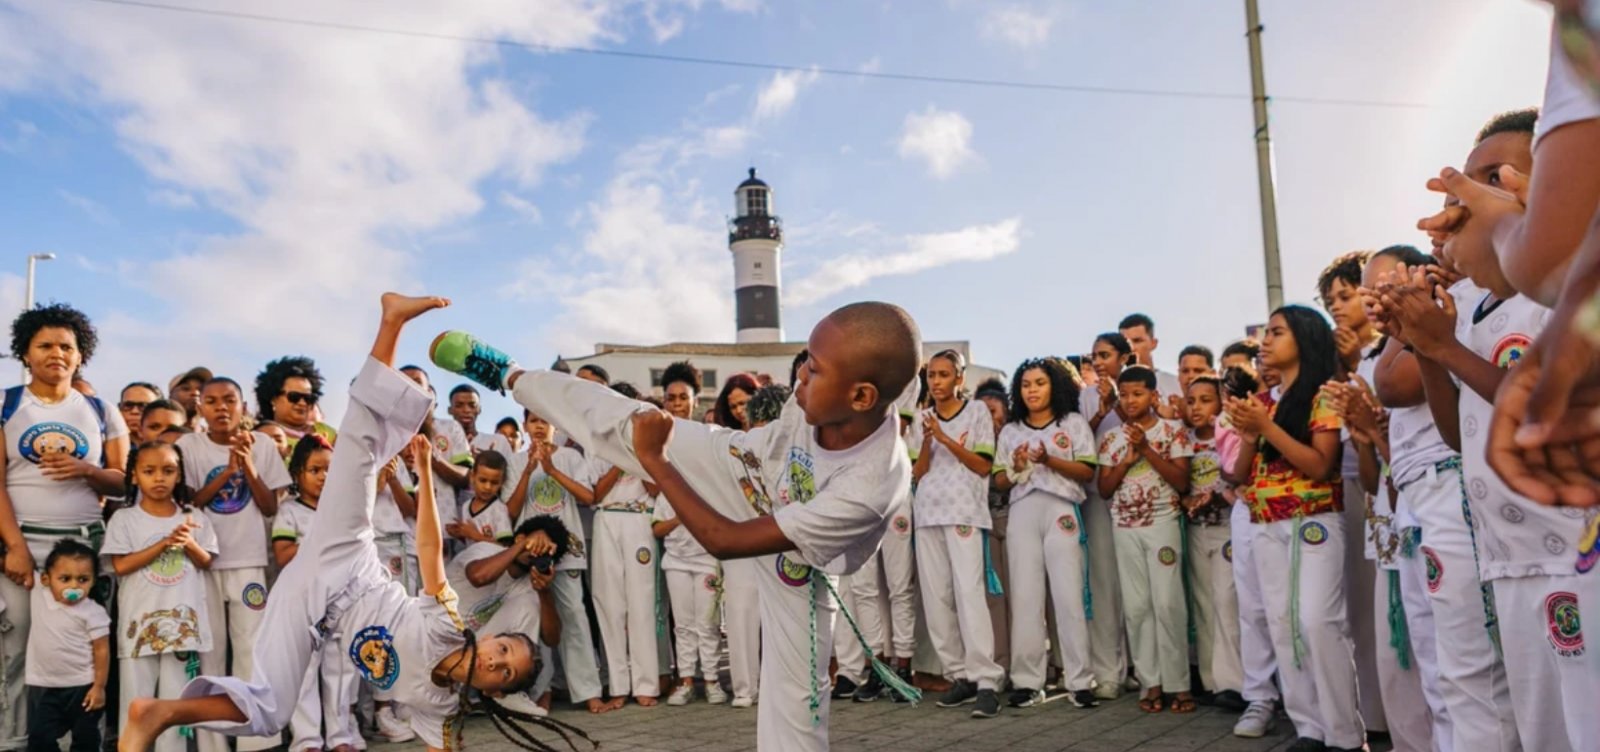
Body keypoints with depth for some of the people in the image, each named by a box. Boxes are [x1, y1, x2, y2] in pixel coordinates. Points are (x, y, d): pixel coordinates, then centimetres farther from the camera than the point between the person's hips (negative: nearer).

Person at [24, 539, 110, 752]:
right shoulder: (39, 595, -4)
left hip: (82, 687, -3)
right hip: (43, 686, 3)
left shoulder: (92, 612, -15)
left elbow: (102, 650, -12)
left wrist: (99, 686, -13)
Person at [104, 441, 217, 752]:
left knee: (176, 699, 8)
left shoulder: (193, 518, 6)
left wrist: (189, 544, -14)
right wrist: (165, 543, -17)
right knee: (135, 699, 5)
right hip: (139, 622, -1)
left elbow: (206, 562, 6)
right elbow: (121, 565, -9)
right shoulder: (124, 518, 0)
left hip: (182, 621, 2)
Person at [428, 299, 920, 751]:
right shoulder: (822, 398, -29)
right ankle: (508, 375, 26)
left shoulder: (874, 483, -43)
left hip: (794, 566, -3)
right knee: (626, 422, 1)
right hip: (751, 471, 4)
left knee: (794, 708, 0)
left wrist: (653, 460, -30)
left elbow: (724, 541, -35)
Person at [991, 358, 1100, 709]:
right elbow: (999, 481, 13)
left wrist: (1049, 460, -13)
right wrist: (1016, 468, -8)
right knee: (1025, 597, 0)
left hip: (1061, 510, -2)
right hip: (1022, 513, 3)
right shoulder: (1010, 431, 16)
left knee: (1069, 595, -5)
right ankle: (1027, 681, 3)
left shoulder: (1074, 423, 8)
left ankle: (1079, 681, 0)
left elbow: (1087, 471, 0)